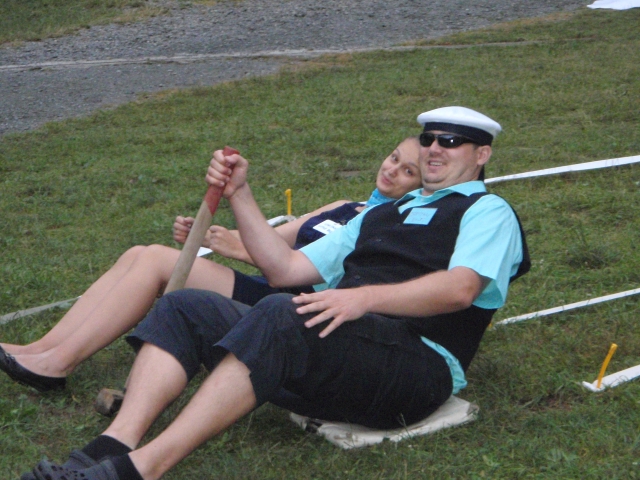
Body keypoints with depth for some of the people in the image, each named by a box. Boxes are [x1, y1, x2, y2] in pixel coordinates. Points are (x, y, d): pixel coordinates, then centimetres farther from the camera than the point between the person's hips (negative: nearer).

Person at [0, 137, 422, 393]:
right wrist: (201, 237, 5)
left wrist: (244, 250, -18)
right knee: (139, 255, -5)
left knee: (157, 259, -19)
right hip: (261, 292, 9)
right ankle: (44, 349, -10)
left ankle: (60, 362, -18)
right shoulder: (345, 210, 26)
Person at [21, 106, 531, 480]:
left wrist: (365, 297, -25)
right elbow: (284, 267, 28)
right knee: (185, 307, -9)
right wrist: (240, 195, 18)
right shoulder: (382, 214, 34)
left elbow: (459, 288, -11)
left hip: (420, 359, -7)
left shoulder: (488, 211, 12)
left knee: (281, 316, -36)